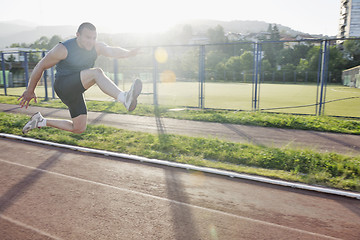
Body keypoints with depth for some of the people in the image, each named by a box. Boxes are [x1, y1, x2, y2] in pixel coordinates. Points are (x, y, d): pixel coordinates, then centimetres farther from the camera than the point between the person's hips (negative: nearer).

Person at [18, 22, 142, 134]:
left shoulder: (96, 47, 1)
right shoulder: (63, 49, -14)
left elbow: (112, 51, -12)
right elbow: (40, 66, -7)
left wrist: (128, 53, -34)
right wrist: (30, 91, -2)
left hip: (76, 92, 7)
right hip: (63, 86, -7)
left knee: (79, 128, 11)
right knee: (96, 72, -29)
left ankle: (41, 121, 25)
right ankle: (125, 98, -50)